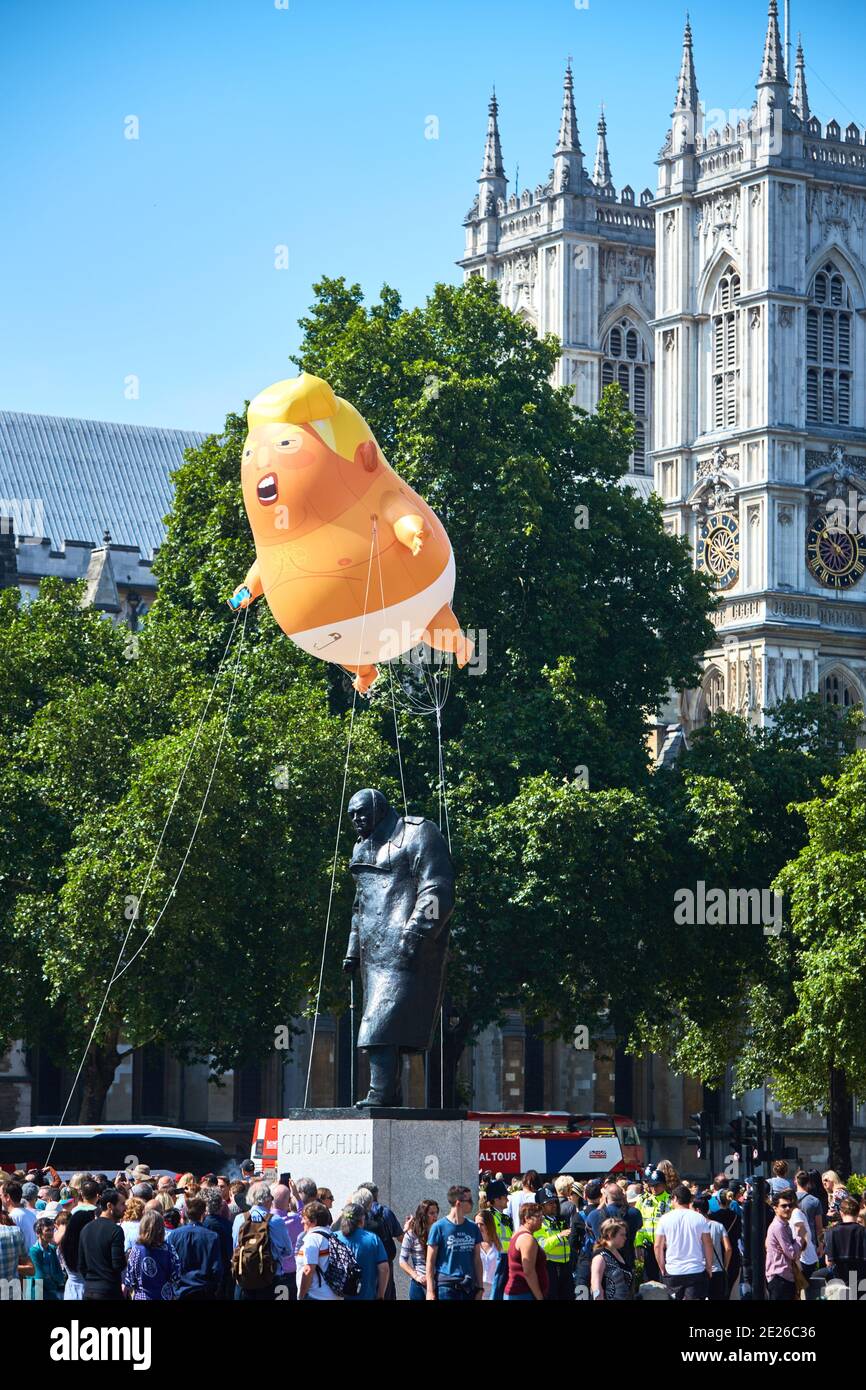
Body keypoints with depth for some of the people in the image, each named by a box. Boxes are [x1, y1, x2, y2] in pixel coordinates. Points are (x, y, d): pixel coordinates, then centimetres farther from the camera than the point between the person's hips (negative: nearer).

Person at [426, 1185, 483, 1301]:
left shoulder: (472, 1228, 10)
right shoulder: (439, 1227, -4)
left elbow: (477, 1260, 15)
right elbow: (430, 1262, -4)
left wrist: (480, 1287, 10)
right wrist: (430, 1291, -9)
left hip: (468, 1286, 5)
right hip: (446, 1286, -5)